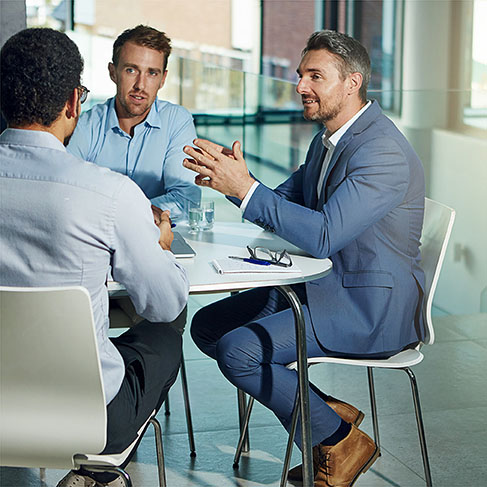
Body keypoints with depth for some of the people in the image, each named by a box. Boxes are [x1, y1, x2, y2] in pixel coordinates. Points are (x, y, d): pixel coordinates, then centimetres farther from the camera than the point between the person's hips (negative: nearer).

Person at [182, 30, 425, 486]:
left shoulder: (383, 151, -22)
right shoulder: (327, 139, 10)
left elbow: (323, 236, -30)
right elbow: (283, 207, 13)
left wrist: (245, 187, -28)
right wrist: (232, 178, -6)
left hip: (370, 308, -10)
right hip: (319, 285, 10)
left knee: (238, 350, -22)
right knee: (207, 325, 6)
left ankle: (339, 441, 0)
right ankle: (328, 413, 10)